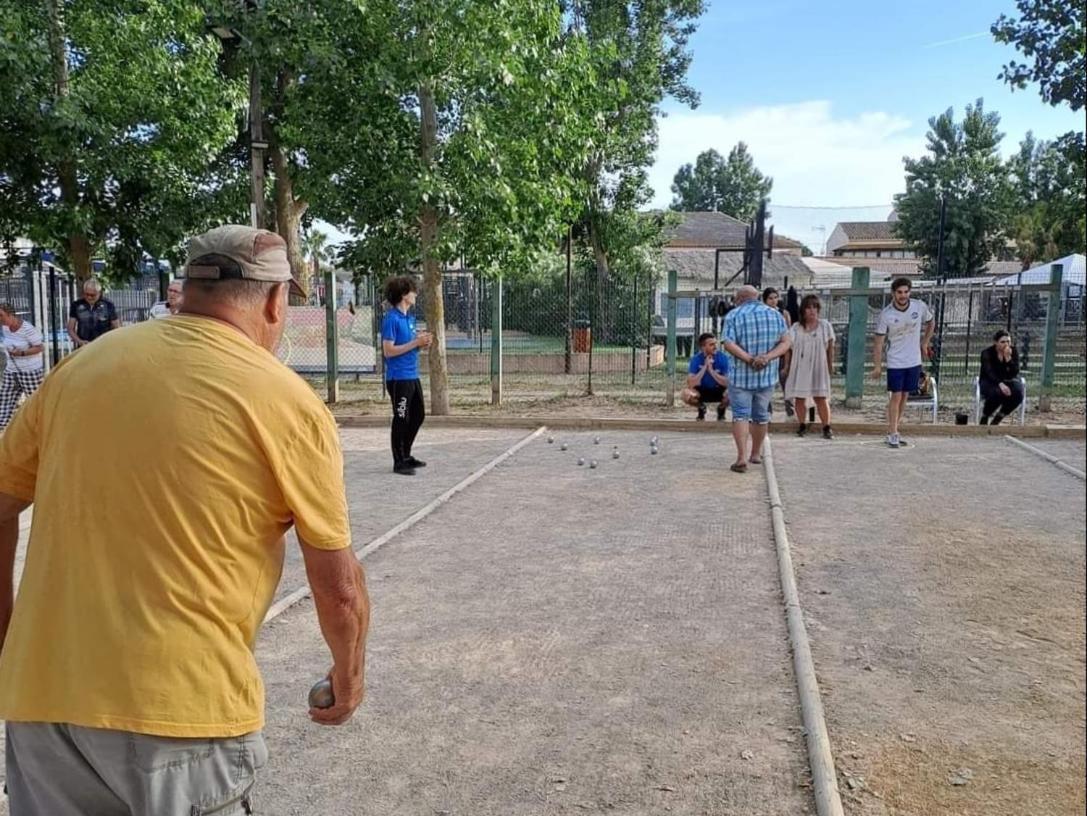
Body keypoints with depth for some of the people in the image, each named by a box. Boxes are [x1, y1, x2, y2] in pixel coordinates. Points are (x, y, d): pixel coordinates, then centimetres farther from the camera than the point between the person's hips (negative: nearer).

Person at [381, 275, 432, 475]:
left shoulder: (410, 317, 13)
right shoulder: (392, 319, -14)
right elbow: (388, 350, -18)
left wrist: (422, 342, 0)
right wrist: (415, 342, -19)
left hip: (413, 376, 9)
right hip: (398, 378, -9)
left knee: (418, 415, 16)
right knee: (401, 419, -1)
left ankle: (406, 456, 30)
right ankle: (399, 462, 10)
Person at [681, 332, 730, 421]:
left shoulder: (723, 357, -17)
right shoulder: (696, 359, -16)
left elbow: (727, 383, -23)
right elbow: (691, 384, -26)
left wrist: (711, 370, -31)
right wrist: (705, 367, -31)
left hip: (719, 391, 0)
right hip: (702, 391, 0)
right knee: (686, 394, -30)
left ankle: (721, 409, 3)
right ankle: (701, 408, 5)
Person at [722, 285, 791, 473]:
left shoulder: (733, 316, -4)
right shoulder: (776, 314, 7)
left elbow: (729, 344, -17)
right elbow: (785, 343, -2)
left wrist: (750, 359, -19)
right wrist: (767, 357, -14)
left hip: (741, 376, -3)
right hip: (767, 376, 3)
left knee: (740, 415, 0)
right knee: (761, 415, 16)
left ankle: (742, 456, -12)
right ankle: (756, 454, 29)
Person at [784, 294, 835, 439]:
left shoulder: (825, 326, 4)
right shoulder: (795, 328, 5)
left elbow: (830, 347, 6)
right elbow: (788, 349, 8)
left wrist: (830, 365, 1)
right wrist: (786, 366, 3)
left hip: (818, 368, -1)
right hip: (799, 368, 1)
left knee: (821, 398, -3)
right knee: (799, 398, 3)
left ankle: (827, 427, 2)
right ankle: (802, 425, 17)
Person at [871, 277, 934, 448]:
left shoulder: (920, 307, -6)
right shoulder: (886, 315, -14)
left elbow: (931, 323, 15)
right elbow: (879, 341, -11)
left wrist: (925, 343, 10)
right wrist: (877, 366, -15)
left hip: (914, 361, 4)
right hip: (895, 362, -4)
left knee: (904, 396, 10)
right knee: (895, 397, -5)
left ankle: (893, 432, 20)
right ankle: (892, 435, 1)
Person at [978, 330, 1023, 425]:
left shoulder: (1013, 352, -5)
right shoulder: (987, 353, -13)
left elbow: (1015, 373, -15)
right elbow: (989, 372, -27)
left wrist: (1008, 358, -28)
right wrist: (1000, 384, -44)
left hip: (1008, 381, 3)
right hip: (989, 382, -3)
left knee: (1018, 393, -29)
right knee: (997, 392, -37)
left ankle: (996, 420, -11)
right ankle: (984, 419, -14)